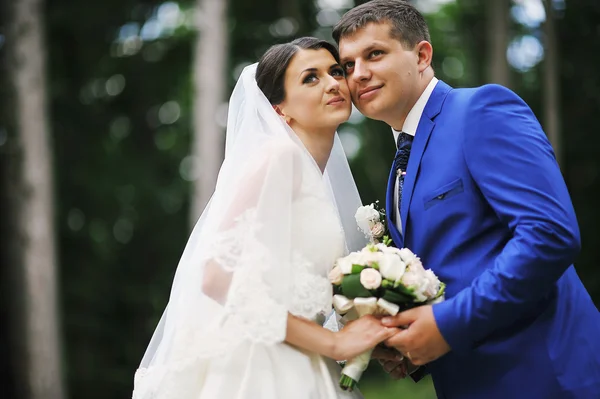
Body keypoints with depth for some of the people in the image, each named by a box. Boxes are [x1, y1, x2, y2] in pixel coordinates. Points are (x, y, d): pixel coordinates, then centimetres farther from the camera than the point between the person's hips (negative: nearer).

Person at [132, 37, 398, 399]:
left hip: (295, 370, 8)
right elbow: (219, 275, -19)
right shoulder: (279, 155, -9)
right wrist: (332, 343, -16)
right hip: (253, 370, -8)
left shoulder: (316, 177, 15)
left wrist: (372, 342, 2)